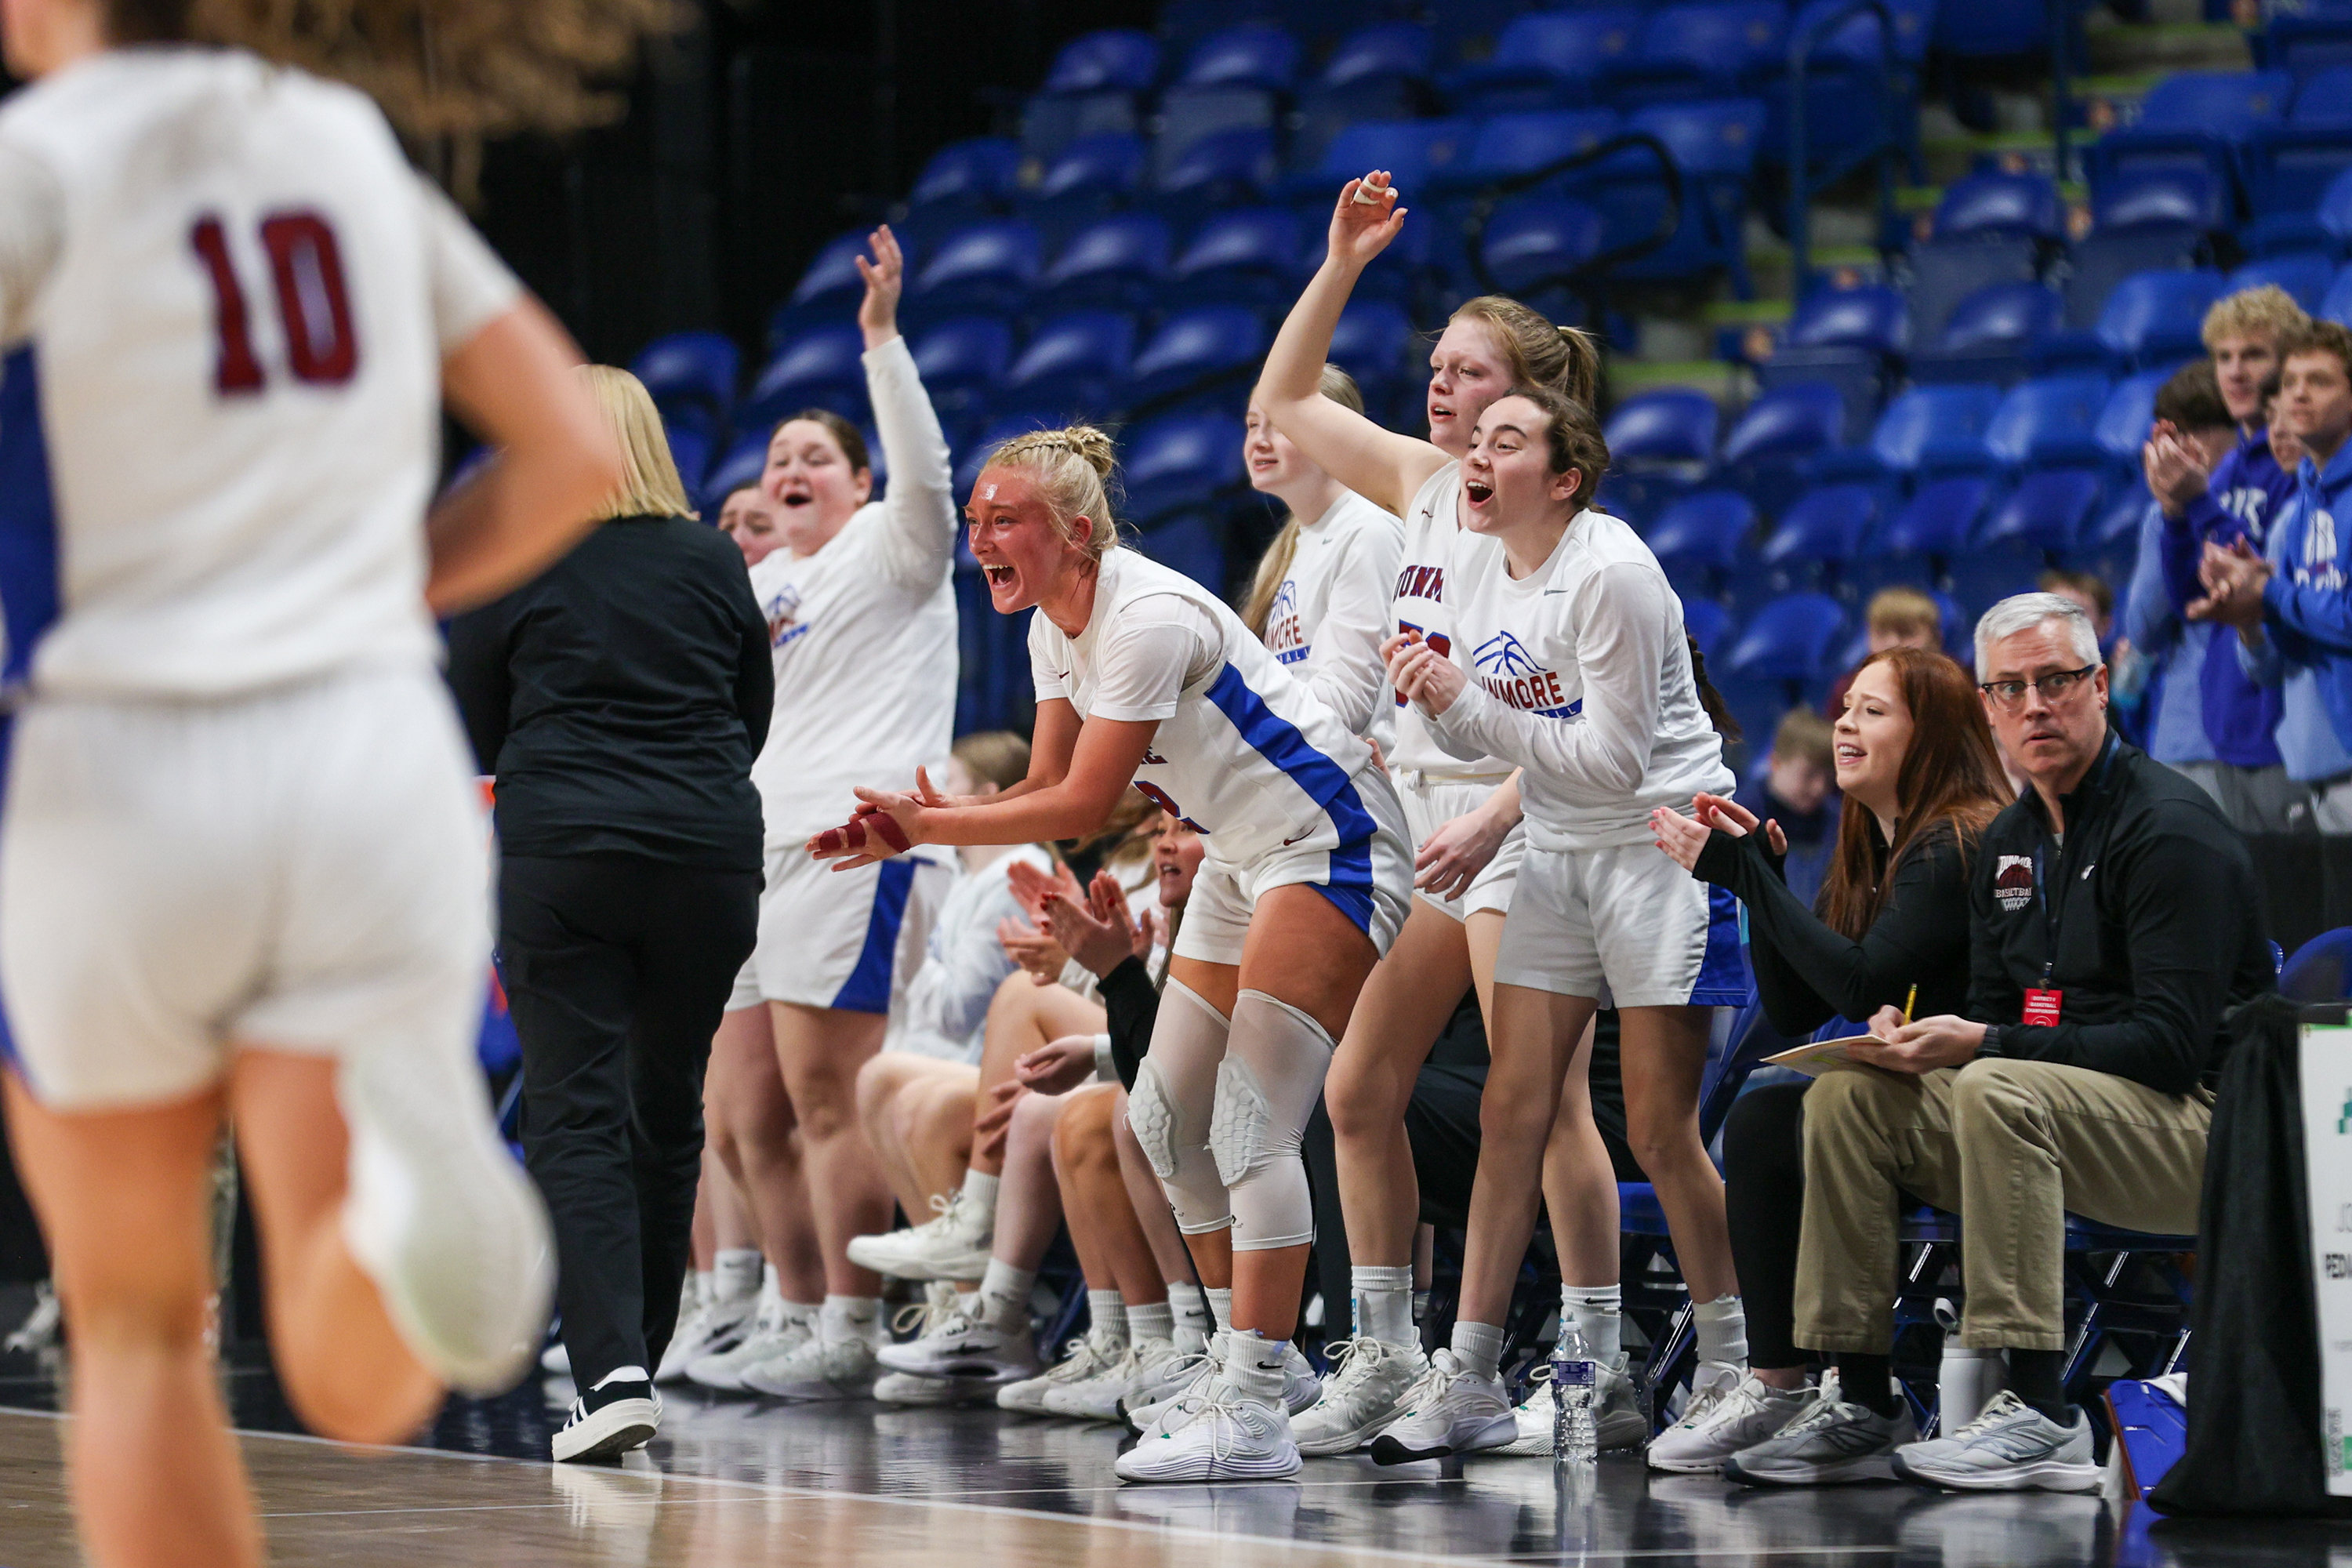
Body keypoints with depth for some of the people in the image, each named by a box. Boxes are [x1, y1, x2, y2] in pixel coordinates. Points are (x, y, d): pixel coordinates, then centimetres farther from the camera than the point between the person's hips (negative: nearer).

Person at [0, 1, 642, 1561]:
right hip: (376, 765, 3)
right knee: (357, 1384, -4)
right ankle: (410, 1185, -38)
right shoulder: (353, 144, 14)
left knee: (136, 1328, 16)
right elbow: (576, 456, 15)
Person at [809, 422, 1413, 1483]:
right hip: (1243, 858, 10)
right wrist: (913, 821, -9)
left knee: (1251, 1125, -17)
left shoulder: (1148, 620, -25)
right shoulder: (1055, 627, 4)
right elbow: (1046, 787, 6)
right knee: (1166, 1122, 9)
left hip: (1333, 847, -10)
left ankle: (1255, 1420, -20)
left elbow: (1082, 805, -24)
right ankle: (1252, 1368, 19)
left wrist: (931, 827, -19)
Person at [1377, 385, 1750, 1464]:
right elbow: (1481, 738, 13)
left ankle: (1731, 1371, 6)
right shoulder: (1470, 565, 5)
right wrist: (1432, 700, -9)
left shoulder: (1611, 575, -19)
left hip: (1664, 845, -7)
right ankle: (1468, 1383, 2)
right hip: (1557, 853, 7)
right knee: (1514, 1112, 1)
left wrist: (1469, 706, -23)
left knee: (1659, 1132, -7)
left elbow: (1615, 759, -21)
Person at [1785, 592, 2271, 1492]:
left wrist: (1984, 1044, -24)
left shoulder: (2169, 829, -13)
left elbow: (2171, 1043, -21)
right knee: (1846, 1095, -6)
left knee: (1998, 1091, -35)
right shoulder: (2009, 842, 13)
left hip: (2198, 1126, -8)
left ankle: (2041, 1414, -38)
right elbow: (1993, 1019, 17)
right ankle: (1858, 1399, -8)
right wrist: (1919, 1037, -8)